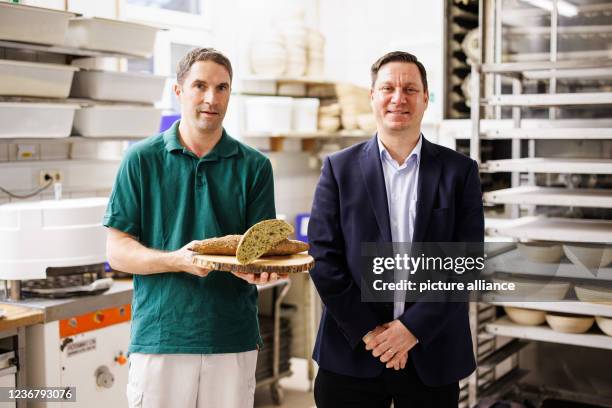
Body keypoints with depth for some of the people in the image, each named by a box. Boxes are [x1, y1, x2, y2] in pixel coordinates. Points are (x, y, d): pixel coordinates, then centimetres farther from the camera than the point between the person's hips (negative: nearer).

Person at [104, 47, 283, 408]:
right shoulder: (142, 159, 2)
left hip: (234, 339, 2)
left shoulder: (254, 166, 5)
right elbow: (117, 252, -1)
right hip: (159, 336, -1)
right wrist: (177, 260, -18)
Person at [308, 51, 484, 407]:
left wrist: (413, 328, -12)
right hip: (352, 352, 0)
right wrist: (367, 332, -10)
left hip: (432, 354, 0)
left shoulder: (460, 171, 2)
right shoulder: (340, 168, 2)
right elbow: (323, 258, -3)